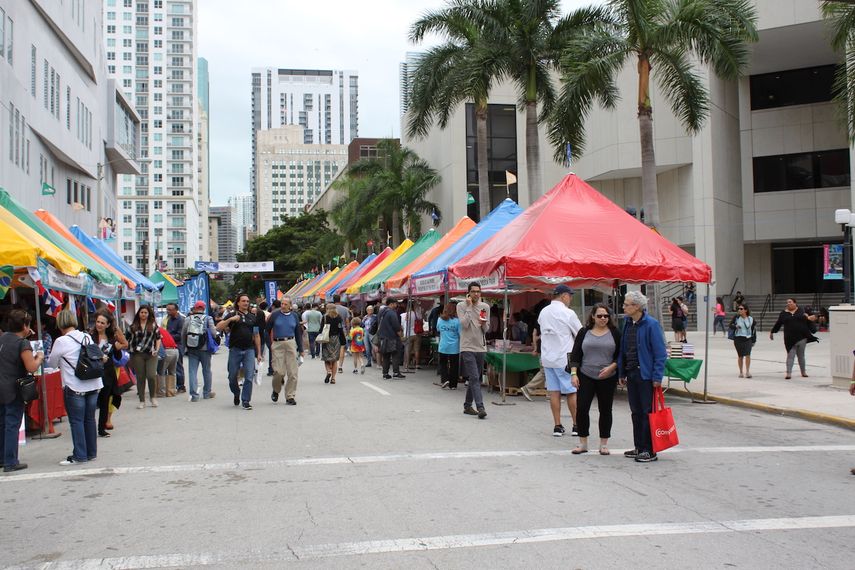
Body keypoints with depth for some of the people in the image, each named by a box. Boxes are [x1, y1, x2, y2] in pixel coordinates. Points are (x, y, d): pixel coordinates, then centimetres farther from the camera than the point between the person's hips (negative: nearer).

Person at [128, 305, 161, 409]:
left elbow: (158, 338, 9)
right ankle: (142, 401, 12)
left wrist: (157, 349, -3)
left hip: (151, 354, -1)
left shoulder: (153, 325, 8)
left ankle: (153, 397, 12)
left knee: (151, 375, -11)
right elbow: (128, 340, 12)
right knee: (140, 377, 3)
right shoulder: (133, 326, 10)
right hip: (137, 355, 1)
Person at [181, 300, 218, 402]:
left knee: (192, 371, 2)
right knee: (206, 370, 13)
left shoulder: (188, 319, 1)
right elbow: (213, 333, -10)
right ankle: (207, 393, 22)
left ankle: (194, 395, -3)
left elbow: (183, 334, 1)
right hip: (205, 348, -1)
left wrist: (185, 346, 13)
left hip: (191, 349, 1)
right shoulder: (208, 319, -4)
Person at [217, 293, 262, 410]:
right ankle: (236, 394, 33)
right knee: (232, 376, 6)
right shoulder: (232, 315, 3)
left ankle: (245, 401, 1)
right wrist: (230, 319, -21)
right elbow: (218, 328, -8)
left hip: (249, 350, 2)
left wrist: (259, 353, 10)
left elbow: (256, 336, 14)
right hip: (235, 350, -1)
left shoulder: (252, 317, 12)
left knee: (249, 377, -6)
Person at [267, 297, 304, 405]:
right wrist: (270, 344, -1)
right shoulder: (275, 315, 2)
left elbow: (298, 333, 16)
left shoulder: (294, 316, 9)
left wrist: (300, 349, 14)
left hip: (291, 344, 2)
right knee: (279, 372, -9)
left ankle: (290, 396, 11)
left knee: (293, 373, 0)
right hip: (277, 344, -2)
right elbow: (267, 330, 7)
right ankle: (276, 391, 19)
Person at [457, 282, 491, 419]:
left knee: (474, 379, 11)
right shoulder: (461, 306, -3)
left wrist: (483, 324, -14)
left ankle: (467, 406, 23)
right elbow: (464, 324, -15)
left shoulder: (485, 307, 8)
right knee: (475, 378, -13)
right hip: (467, 347, -5)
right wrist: (469, 306, -13)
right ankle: (480, 408, -17)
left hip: (480, 347, 5)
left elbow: (486, 330, 9)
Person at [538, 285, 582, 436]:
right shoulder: (568, 313, -11)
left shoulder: (543, 312, 7)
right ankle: (576, 425, 9)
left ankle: (557, 426, 8)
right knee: (571, 392, 4)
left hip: (547, 357, 5)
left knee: (554, 392, 6)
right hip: (564, 358, -5)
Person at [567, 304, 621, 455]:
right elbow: (575, 355, 5)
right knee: (581, 408, -3)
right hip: (586, 377, 0)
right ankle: (583, 443, 8)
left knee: (605, 410, 6)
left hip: (608, 379, 0)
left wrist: (611, 367, -13)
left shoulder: (614, 333, 3)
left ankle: (604, 444, 17)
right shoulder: (584, 332, 5)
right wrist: (574, 373, -4)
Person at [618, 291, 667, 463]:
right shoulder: (627, 323, 9)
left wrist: (657, 377, -16)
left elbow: (660, 353, -13)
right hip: (631, 374, 7)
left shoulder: (651, 324, -13)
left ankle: (649, 451, 5)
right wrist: (622, 373, 13)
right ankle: (639, 447, 23)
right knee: (636, 412, 13)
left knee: (647, 412, -1)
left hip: (646, 375, -7)